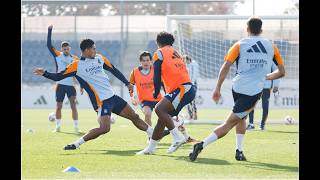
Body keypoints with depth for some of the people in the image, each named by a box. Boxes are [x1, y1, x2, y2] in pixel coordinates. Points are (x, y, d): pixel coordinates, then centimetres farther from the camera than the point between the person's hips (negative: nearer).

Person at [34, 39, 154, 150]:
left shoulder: (99, 58, 8)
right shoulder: (77, 65, -10)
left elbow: (114, 70, 20)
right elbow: (58, 77, -11)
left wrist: (127, 83, 19)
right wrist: (44, 73, -27)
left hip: (112, 96, 7)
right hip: (101, 101, -7)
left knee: (134, 117, 16)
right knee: (104, 128, -25)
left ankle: (153, 134, 34)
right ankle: (77, 143, -15)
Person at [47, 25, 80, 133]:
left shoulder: (75, 59, 3)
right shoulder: (57, 55, 1)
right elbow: (49, 45, -6)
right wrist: (49, 31, -11)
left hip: (71, 85, 0)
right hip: (60, 85, 0)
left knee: (73, 106, -7)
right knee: (58, 106, 5)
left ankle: (76, 127, -4)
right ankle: (58, 126, 16)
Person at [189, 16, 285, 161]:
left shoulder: (240, 45, 6)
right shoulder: (271, 47, 9)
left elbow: (226, 66, -4)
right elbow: (281, 72, 14)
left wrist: (218, 88, -2)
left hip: (237, 88, 2)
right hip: (254, 92, -2)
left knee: (241, 117, 29)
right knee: (229, 123, 0)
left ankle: (239, 150, 19)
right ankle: (202, 145, -15)